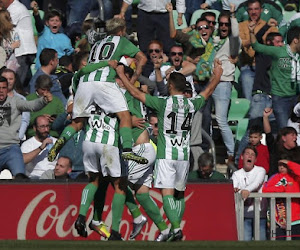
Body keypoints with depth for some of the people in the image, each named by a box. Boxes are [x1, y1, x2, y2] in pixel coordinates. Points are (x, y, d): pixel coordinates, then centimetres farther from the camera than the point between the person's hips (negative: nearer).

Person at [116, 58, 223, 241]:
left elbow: (135, 92, -5)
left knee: (167, 193, -8)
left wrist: (121, 74, 6)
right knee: (179, 193, 15)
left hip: (166, 155, -4)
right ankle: (176, 228, 13)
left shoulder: (163, 103, -10)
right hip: (184, 155, 4)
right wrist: (217, 74, 38)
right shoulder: (192, 104, 2)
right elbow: (209, 91, 22)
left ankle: (176, 229, -23)